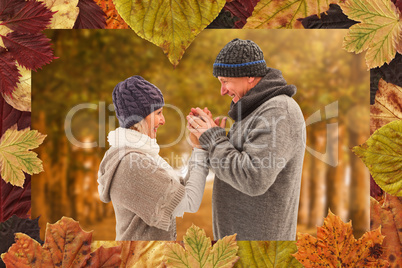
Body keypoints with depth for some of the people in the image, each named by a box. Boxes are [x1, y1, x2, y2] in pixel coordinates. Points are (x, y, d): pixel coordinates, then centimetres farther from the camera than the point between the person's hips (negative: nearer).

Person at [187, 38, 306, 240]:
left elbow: (254, 180, -30)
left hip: (258, 235, -10)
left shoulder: (279, 113, -21)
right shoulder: (259, 110, 11)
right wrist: (211, 138, -1)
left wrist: (214, 139, -19)